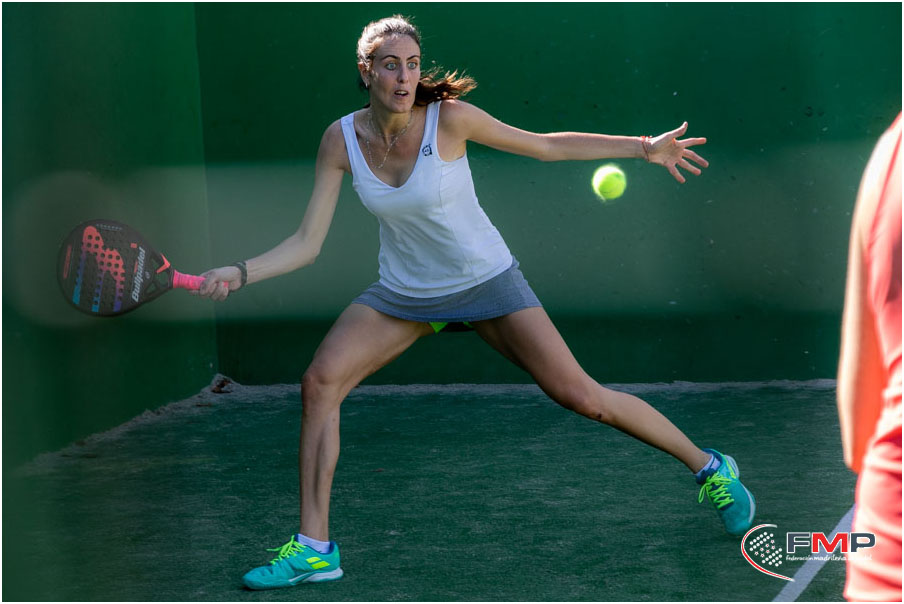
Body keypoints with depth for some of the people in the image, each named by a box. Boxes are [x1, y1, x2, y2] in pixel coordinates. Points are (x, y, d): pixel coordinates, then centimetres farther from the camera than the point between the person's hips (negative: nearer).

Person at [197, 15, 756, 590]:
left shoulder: (449, 117, -20)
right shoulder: (342, 139, -12)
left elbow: (547, 145, -7)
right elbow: (307, 245, -9)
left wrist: (645, 147, -10)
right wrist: (240, 273, -23)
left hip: (488, 281, -3)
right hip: (403, 293, 3)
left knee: (580, 396, -11)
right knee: (319, 382, -15)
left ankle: (709, 468, 11)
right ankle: (314, 548, -6)